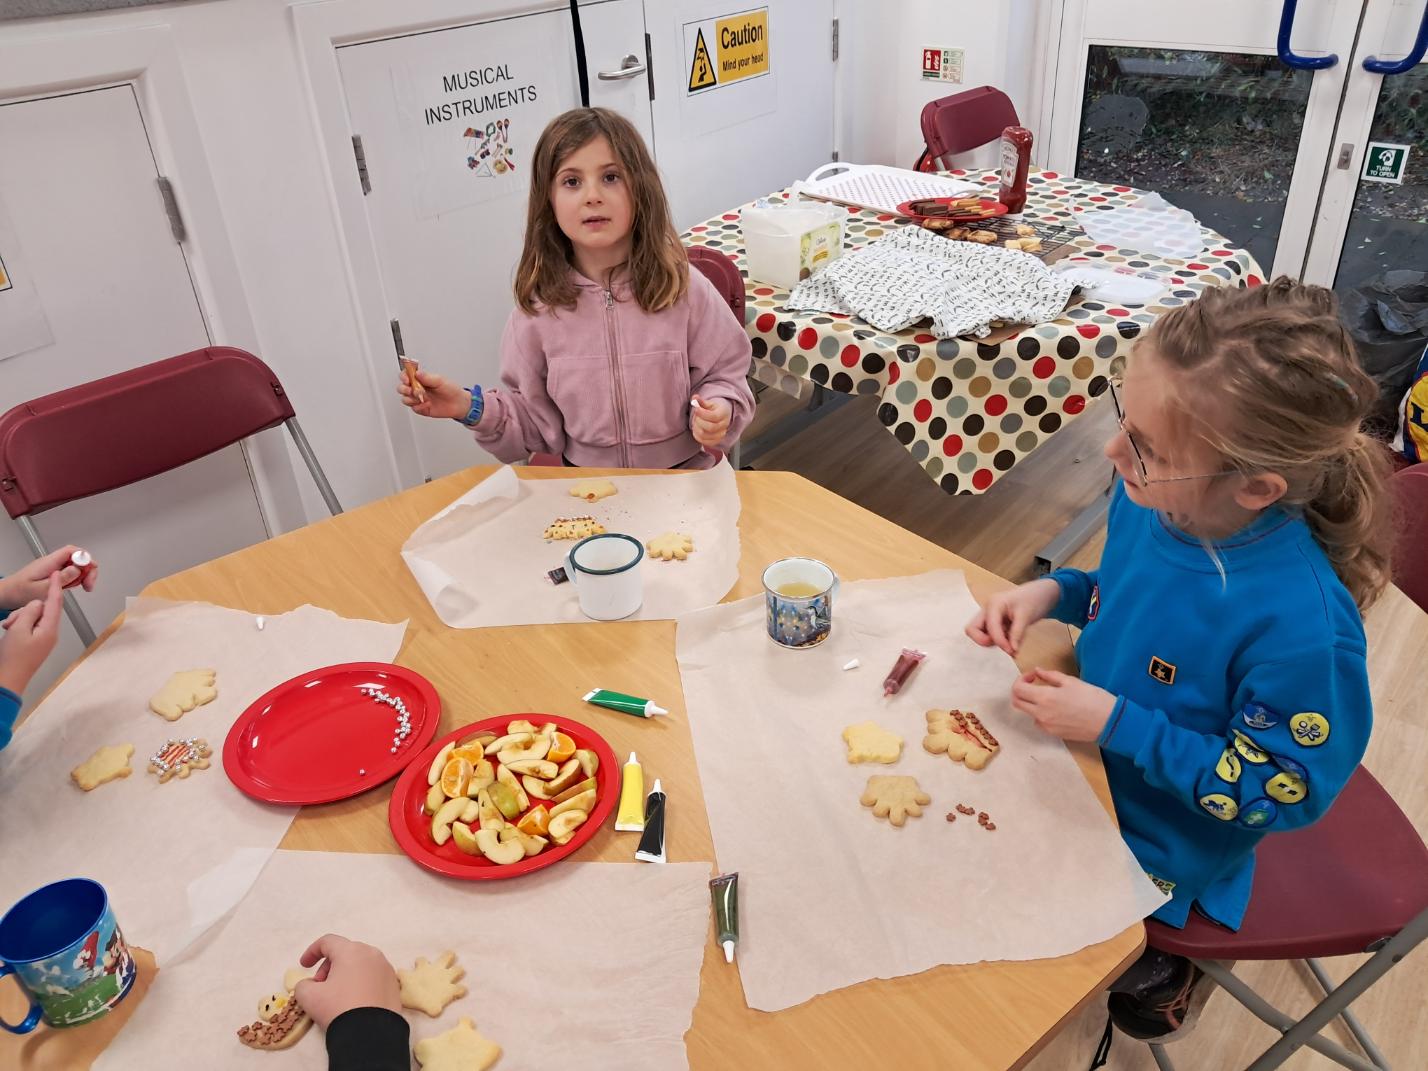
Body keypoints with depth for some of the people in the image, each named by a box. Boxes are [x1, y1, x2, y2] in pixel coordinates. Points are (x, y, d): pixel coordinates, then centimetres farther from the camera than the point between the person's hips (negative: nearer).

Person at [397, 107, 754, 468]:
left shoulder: (683, 288, -7)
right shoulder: (539, 306, -3)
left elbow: (725, 375, 4)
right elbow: (538, 423, 4)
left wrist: (718, 411, -17)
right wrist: (471, 407, -11)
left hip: (684, 476, -1)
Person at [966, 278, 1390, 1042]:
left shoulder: (1298, 621, -37)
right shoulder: (1153, 498, -18)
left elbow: (1284, 791, -23)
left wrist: (1119, 725, -28)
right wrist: (1051, 592, -14)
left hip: (1161, 845, -6)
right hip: (1091, 758, 6)